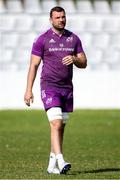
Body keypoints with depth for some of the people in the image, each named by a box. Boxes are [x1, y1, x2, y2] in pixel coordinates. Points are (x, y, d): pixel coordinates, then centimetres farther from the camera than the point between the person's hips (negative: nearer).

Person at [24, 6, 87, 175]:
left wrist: (74, 59, -13)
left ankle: (52, 165, 16)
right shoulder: (42, 39, -3)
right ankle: (60, 162, -27)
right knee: (56, 123, -19)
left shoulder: (74, 38, 9)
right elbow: (34, 65, -2)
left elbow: (83, 63, 11)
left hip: (67, 88, 5)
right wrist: (28, 90, -7)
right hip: (49, 86, -5)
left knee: (60, 127, 8)